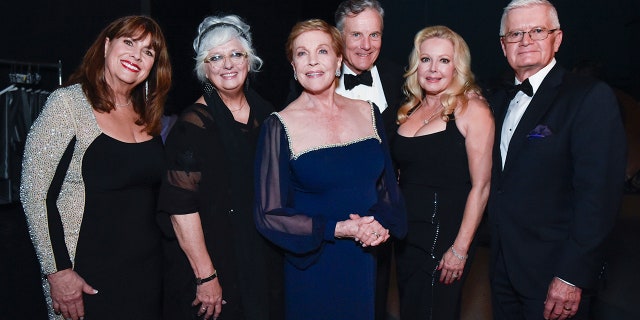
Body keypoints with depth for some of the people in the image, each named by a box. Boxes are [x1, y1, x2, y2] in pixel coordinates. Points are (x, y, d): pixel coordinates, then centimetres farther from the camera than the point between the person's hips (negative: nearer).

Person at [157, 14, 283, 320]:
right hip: (217, 260, -6)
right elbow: (181, 205, -20)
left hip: (265, 259, 6)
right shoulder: (195, 123, -15)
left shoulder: (265, 112, 3)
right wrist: (206, 276, -20)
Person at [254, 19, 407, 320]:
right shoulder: (280, 126, -11)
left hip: (367, 264, 4)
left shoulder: (368, 112, 1)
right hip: (312, 270, -3)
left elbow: (388, 185, 8)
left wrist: (382, 222, -12)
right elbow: (270, 215, -10)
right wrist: (337, 229, -19)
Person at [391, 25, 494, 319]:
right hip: (405, 236, 6)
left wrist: (460, 250, -16)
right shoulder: (410, 109, 7)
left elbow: (480, 186, -14)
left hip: (444, 236, -6)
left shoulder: (472, 109, -11)